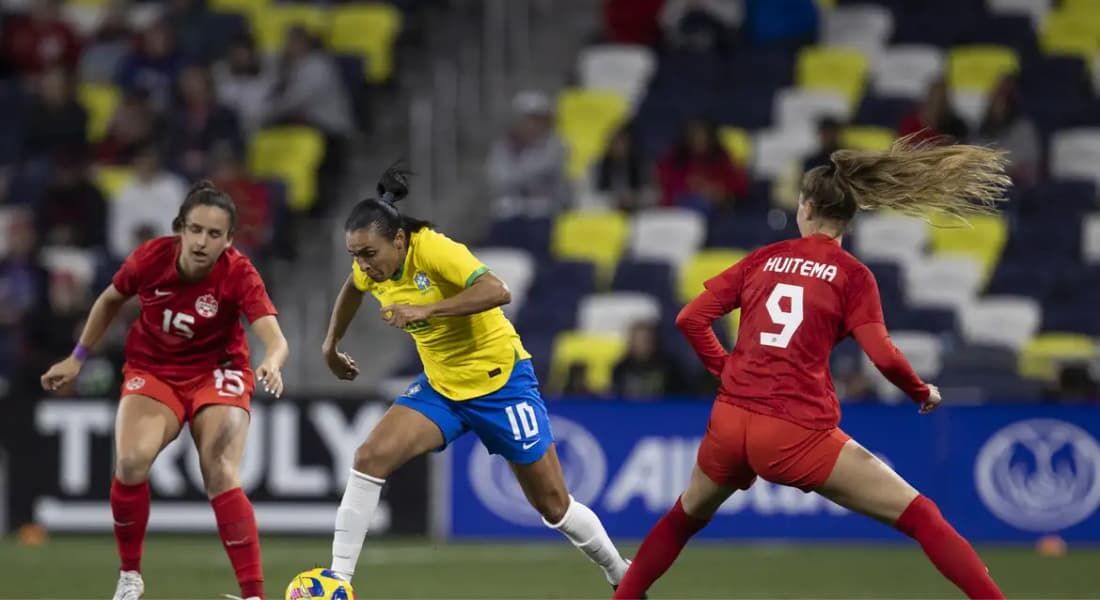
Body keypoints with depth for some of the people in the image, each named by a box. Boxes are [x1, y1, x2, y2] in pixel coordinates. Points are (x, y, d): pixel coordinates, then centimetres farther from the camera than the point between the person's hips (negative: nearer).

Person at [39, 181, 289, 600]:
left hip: (216, 373, -1)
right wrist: (78, 357, 8)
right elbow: (110, 300, 4)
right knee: (131, 462, -23)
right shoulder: (151, 258, -18)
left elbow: (275, 338, -37)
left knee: (221, 478, -22)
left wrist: (272, 364, -59)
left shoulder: (238, 274, -24)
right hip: (151, 370, 1)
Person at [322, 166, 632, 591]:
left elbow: (497, 291, -41)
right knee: (371, 457, -17)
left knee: (554, 506, 4)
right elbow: (354, 286, 19)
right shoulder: (371, 268, -7)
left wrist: (426, 309, -45)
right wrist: (331, 343, 24)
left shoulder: (432, 250, -27)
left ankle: (621, 575, 29)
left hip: (500, 382, -6)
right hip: (440, 385, 6)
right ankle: (338, 580, -13)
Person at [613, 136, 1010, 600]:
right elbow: (883, 356, -10)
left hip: (730, 422, 4)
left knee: (686, 517, 32)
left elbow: (691, 319, 8)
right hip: (798, 434, -4)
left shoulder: (764, 259, 10)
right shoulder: (852, 274, -1)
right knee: (919, 515, -1)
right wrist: (923, 393, 7)